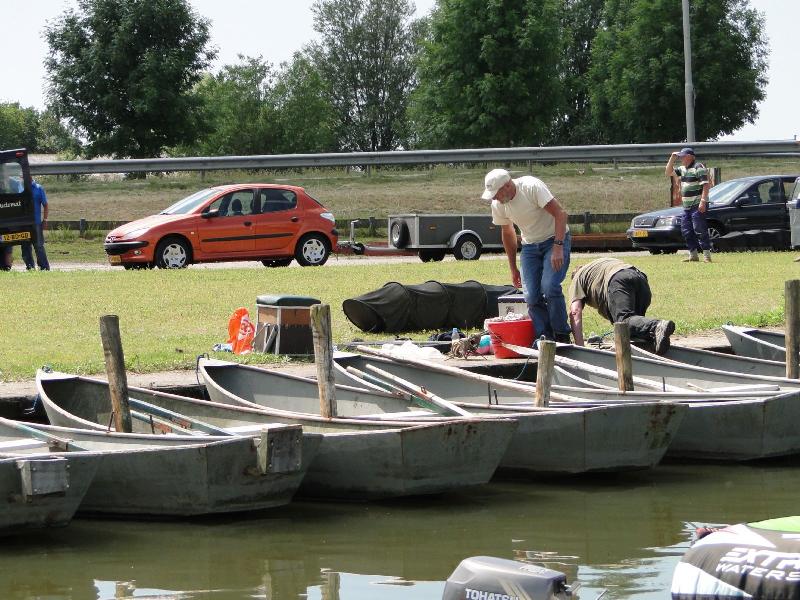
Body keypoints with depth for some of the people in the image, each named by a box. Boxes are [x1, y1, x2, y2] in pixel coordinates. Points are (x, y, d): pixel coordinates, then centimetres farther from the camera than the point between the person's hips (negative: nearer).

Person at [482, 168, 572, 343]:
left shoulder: (532, 187, -25)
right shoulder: (497, 204, -5)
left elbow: (560, 215, -26)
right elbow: (507, 233, 12)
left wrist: (558, 247, -35)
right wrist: (513, 269, 14)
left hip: (555, 239, -6)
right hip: (530, 246, 6)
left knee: (550, 288, -22)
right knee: (531, 296, -7)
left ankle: (562, 337, -9)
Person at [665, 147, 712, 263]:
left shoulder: (699, 167, -10)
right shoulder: (682, 169, 16)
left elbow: (706, 185, -16)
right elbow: (668, 173, 23)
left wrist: (703, 201, -25)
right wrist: (672, 159, 10)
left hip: (698, 205, -9)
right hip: (687, 206, 9)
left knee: (700, 230, -12)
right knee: (686, 231, 8)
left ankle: (707, 255, -13)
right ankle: (693, 255, 15)